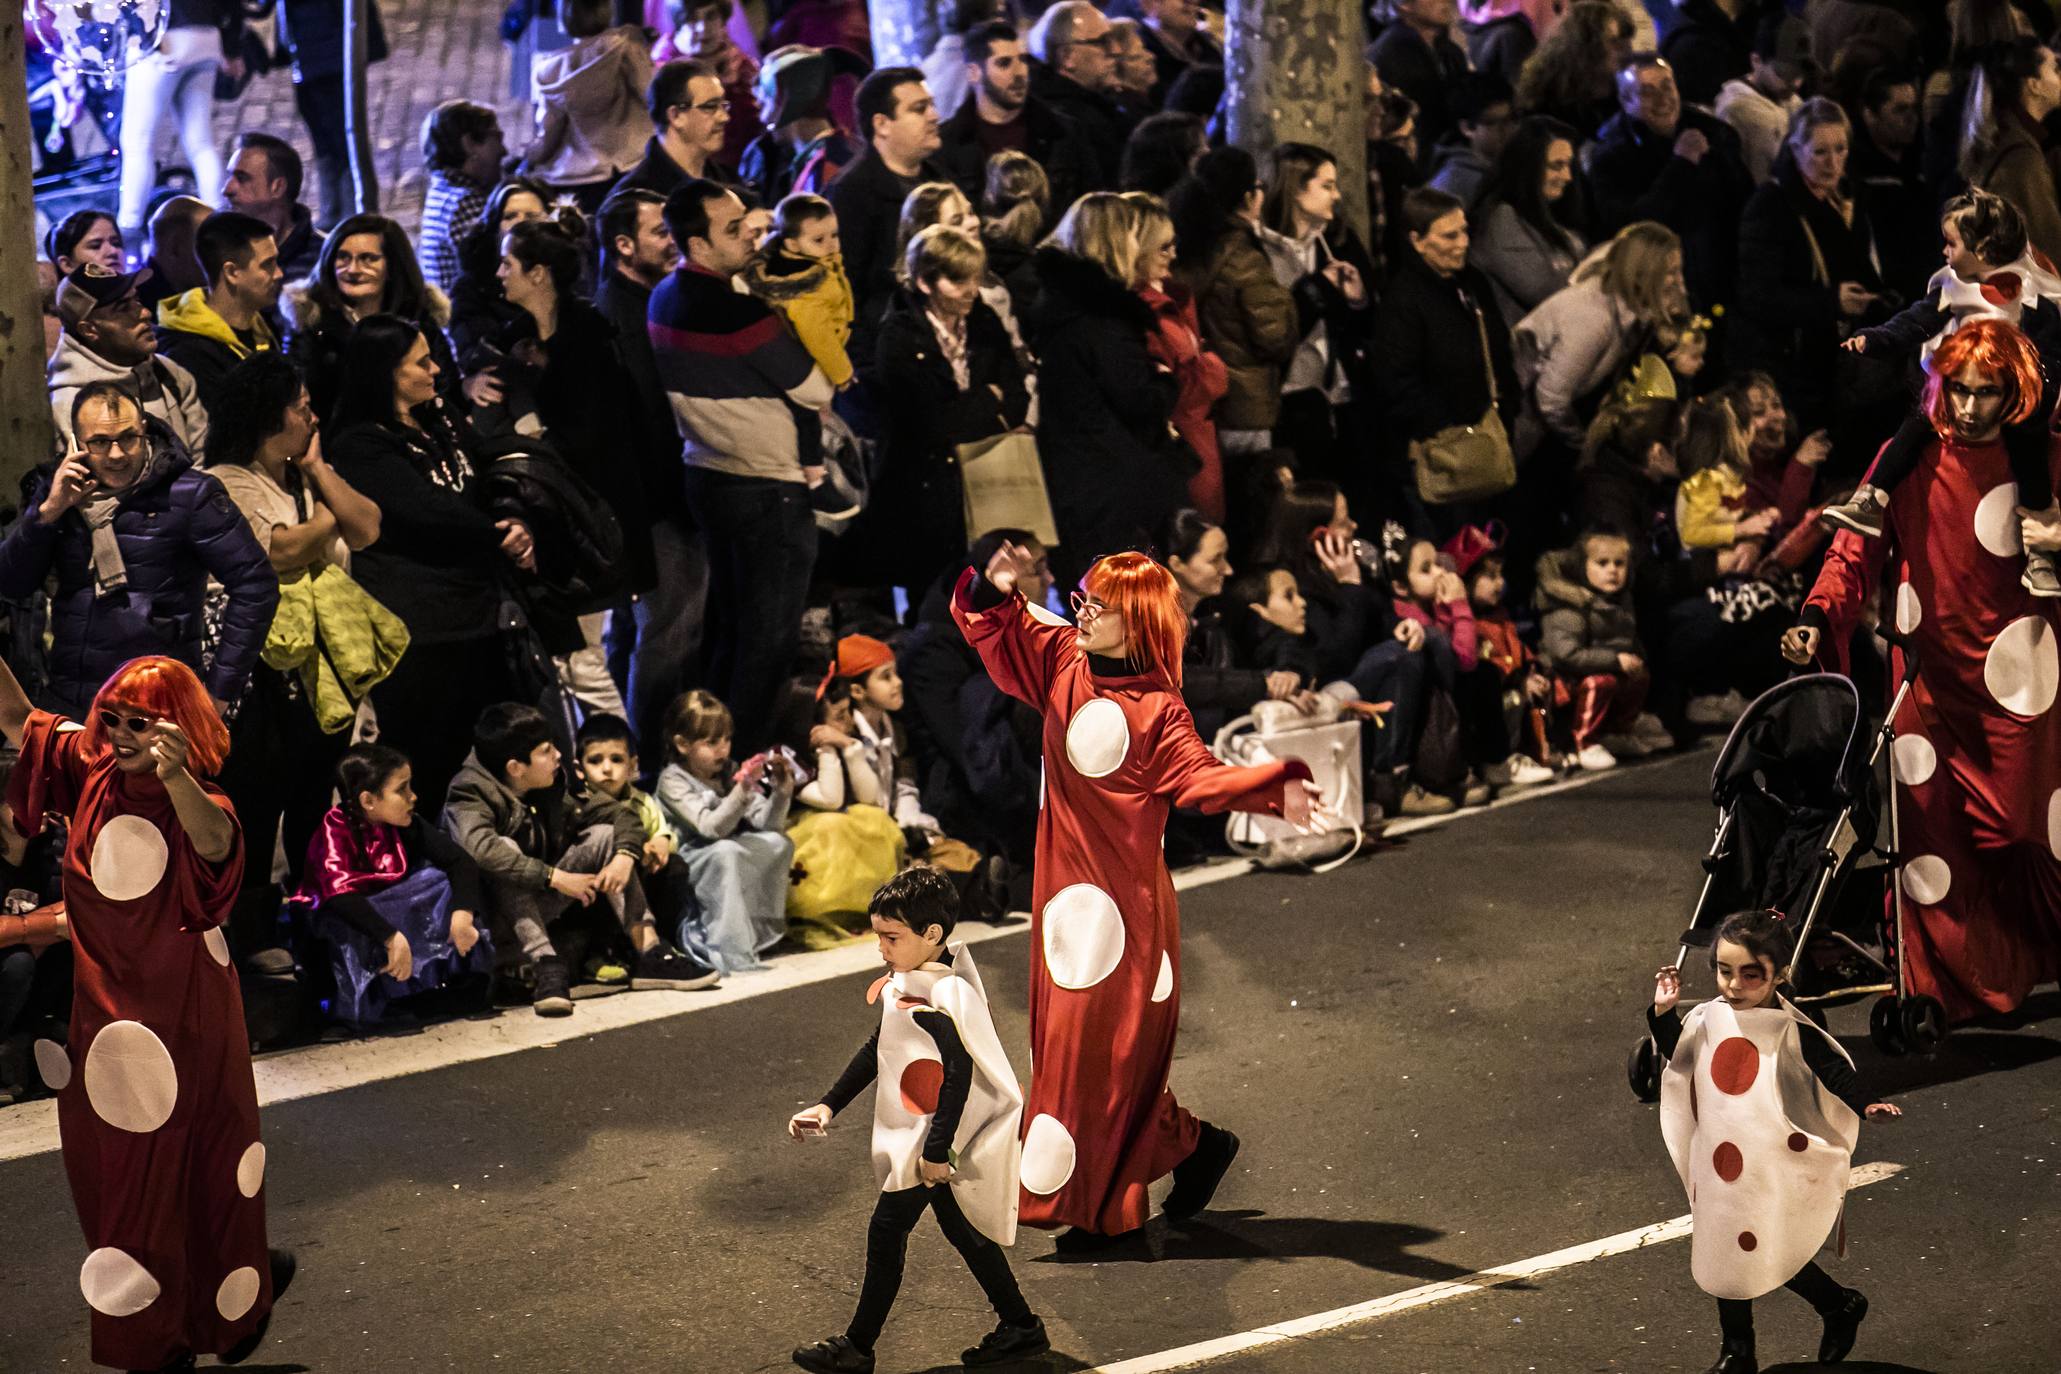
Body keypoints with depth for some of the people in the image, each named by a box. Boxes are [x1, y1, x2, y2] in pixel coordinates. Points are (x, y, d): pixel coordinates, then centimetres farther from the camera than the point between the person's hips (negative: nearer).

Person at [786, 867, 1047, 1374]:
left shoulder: (939, 996, -26)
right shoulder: (907, 981, 4)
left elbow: (959, 1072, -28)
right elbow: (877, 1048, 14)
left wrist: (936, 1150, -25)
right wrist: (829, 1105, 12)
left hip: (935, 1138, -10)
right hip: (921, 1134, 10)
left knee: (887, 1232, 1)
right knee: (960, 1227, 18)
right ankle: (1019, 1327, 28)